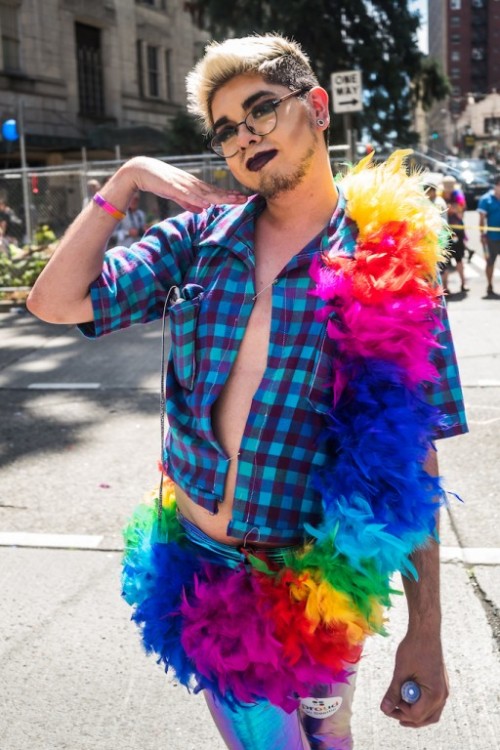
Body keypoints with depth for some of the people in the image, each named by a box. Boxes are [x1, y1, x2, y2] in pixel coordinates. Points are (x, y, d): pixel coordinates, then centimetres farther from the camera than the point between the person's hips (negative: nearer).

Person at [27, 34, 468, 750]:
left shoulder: (390, 266, -9)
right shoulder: (199, 237, 0)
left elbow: (413, 458, -9)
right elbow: (55, 302, -2)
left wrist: (425, 633, -9)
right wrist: (125, 181, -7)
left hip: (313, 580, -2)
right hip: (194, 558, 3)